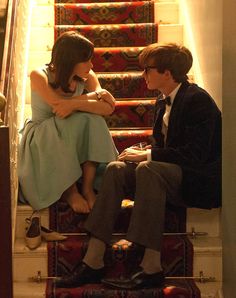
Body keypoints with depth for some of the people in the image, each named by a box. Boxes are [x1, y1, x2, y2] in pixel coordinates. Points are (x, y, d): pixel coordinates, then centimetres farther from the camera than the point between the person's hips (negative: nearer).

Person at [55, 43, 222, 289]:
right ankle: (93, 262, -20)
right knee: (116, 169, -13)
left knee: (148, 169, -34)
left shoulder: (197, 99, -14)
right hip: (174, 175, 8)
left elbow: (195, 154, -24)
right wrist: (143, 151, -2)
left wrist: (146, 156, -19)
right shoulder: (164, 101, 13)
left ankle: (151, 268, -32)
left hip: (202, 181, -8)